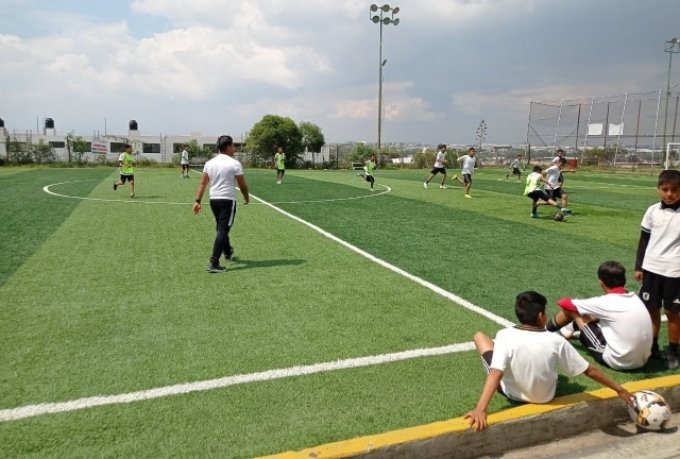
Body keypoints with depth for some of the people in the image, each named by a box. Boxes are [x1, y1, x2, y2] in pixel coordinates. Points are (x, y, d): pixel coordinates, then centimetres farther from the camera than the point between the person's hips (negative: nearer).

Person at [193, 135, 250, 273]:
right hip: (228, 200, -7)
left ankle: (228, 252, 44)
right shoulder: (234, 163, -9)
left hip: (213, 199, 7)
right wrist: (246, 197, 13)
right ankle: (214, 264, -11)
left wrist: (198, 201, 6)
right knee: (222, 230, -6)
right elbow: (242, 185, -5)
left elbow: (202, 183, 4)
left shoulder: (209, 163, 6)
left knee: (220, 228, 23)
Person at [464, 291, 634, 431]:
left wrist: (480, 409, -40)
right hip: (545, 396, 2)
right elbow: (589, 370, -14)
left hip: (511, 392, -2)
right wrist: (619, 389, 1)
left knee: (480, 336, 9)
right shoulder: (556, 341, -21)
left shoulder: (505, 335, -26)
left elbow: (495, 374, -35)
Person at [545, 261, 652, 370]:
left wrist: (562, 301, 19)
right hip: (642, 360, 7)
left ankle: (546, 331, 28)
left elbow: (566, 304, -3)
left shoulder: (605, 302, -15)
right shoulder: (634, 298, 4)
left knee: (572, 309, 2)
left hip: (617, 361, -7)